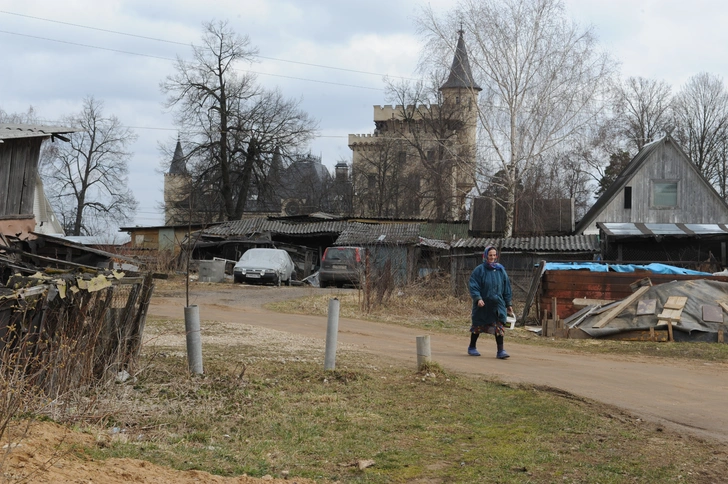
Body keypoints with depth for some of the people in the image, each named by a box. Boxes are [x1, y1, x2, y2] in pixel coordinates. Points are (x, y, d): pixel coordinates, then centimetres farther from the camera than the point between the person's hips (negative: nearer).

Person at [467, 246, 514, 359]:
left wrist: (508, 304, 9)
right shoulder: (479, 270, -5)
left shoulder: (501, 270, 5)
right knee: (478, 326, 11)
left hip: (497, 304, 2)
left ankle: (500, 351, -8)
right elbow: (473, 286, -10)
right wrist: (478, 298, -25)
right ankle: (472, 347, 28)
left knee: (499, 327, -9)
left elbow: (506, 288, 11)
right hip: (482, 305, -2)